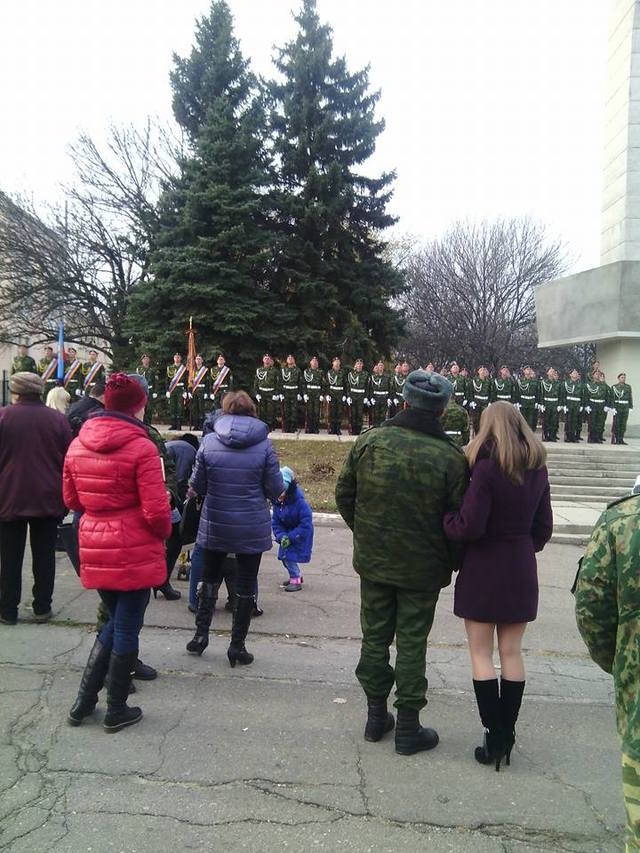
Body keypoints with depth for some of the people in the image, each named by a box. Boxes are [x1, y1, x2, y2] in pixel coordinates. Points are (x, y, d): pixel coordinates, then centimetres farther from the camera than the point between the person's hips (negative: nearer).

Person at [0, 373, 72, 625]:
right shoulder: (58, 419, -2)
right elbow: (68, 461, 2)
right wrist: (65, 499, 11)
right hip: (48, 500, 1)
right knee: (44, 555, 9)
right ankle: (42, 608, 15)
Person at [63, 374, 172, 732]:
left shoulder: (78, 445, 2)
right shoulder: (142, 447, -17)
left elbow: (72, 501, 12)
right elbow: (156, 511, -17)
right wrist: (164, 531, 2)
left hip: (95, 550, 6)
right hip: (135, 552, -6)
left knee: (115, 623, 24)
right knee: (127, 628, 9)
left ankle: (84, 701, 26)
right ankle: (117, 711, 24)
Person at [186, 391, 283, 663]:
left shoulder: (209, 442, -7)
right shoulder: (264, 444, -10)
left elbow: (197, 485, -1)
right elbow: (275, 489, -7)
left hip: (215, 525, 1)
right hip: (252, 527, -1)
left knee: (210, 578, 22)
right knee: (246, 585, 12)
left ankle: (201, 634, 21)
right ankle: (237, 645, 19)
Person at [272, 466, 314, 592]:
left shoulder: (299, 502, -27)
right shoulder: (277, 502, -8)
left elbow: (306, 524, -25)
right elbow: (275, 522, 0)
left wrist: (291, 537, -26)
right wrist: (281, 536, -17)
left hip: (301, 535, -7)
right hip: (287, 533, 7)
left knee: (289, 556, -13)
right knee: (284, 556, 12)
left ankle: (296, 581, 1)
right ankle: (297, 576, 34)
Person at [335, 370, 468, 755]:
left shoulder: (370, 441, -7)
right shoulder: (451, 457, -16)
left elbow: (344, 494, 2)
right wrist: (451, 563, 6)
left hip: (373, 562, 3)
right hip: (422, 569, -3)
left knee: (374, 637, 16)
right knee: (412, 645, 9)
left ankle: (376, 714, 29)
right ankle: (408, 729, 20)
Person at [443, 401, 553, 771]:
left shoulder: (487, 467, -16)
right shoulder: (538, 469, 3)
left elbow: (469, 527, -18)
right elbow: (544, 527, 8)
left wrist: (446, 521, 1)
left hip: (484, 568, -5)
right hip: (522, 570, 5)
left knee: (481, 653, 6)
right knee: (512, 653, 13)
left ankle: (495, 736, 7)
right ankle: (507, 734, 20)